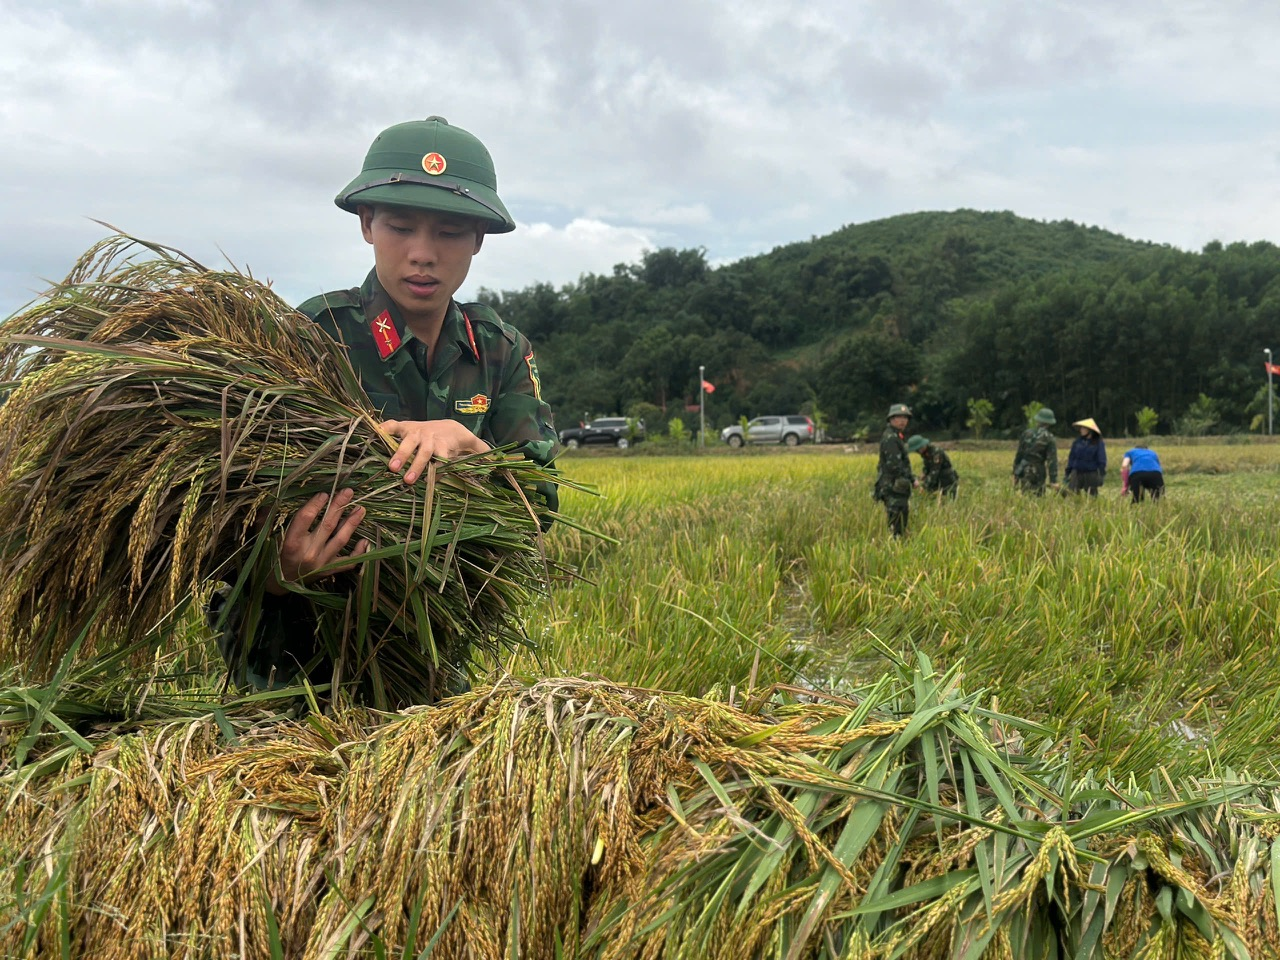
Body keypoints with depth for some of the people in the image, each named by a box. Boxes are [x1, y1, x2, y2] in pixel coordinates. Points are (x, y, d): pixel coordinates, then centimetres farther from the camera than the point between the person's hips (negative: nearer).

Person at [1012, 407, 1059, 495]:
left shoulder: (1026, 433, 3)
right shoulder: (1049, 439, -6)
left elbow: (1019, 454, 6)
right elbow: (1052, 460, -10)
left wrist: (1015, 473, 13)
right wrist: (1053, 480, -10)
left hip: (1024, 471, 3)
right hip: (1038, 473, -3)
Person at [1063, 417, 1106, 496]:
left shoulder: (1098, 443, -2)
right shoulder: (1077, 442, 8)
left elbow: (1102, 461, -2)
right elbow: (1071, 457, 13)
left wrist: (1101, 475, -8)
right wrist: (1067, 473, 10)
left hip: (1091, 475, -3)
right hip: (1076, 473, 3)